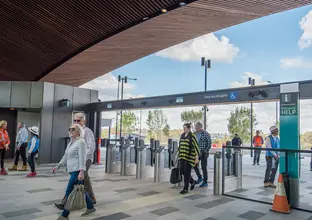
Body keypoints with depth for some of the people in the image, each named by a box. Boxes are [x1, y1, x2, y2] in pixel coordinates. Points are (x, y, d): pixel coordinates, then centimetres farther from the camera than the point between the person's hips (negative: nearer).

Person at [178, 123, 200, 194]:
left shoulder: (192, 136, -10)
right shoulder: (182, 135, 11)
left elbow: (196, 147, -11)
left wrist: (197, 157, -15)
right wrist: (179, 154, 20)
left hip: (189, 157, -7)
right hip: (182, 156, 7)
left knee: (187, 172, -2)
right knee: (182, 171, 8)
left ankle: (186, 189, 9)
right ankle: (192, 182, 31)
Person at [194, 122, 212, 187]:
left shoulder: (206, 134, -10)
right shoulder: (195, 134, 7)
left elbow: (209, 143, -9)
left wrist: (205, 151, -15)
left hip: (203, 153, -6)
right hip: (196, 152, 6)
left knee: (204, 167, -1)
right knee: (195, 166, 8)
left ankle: (205, 182, 10)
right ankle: (199, 178, 30)